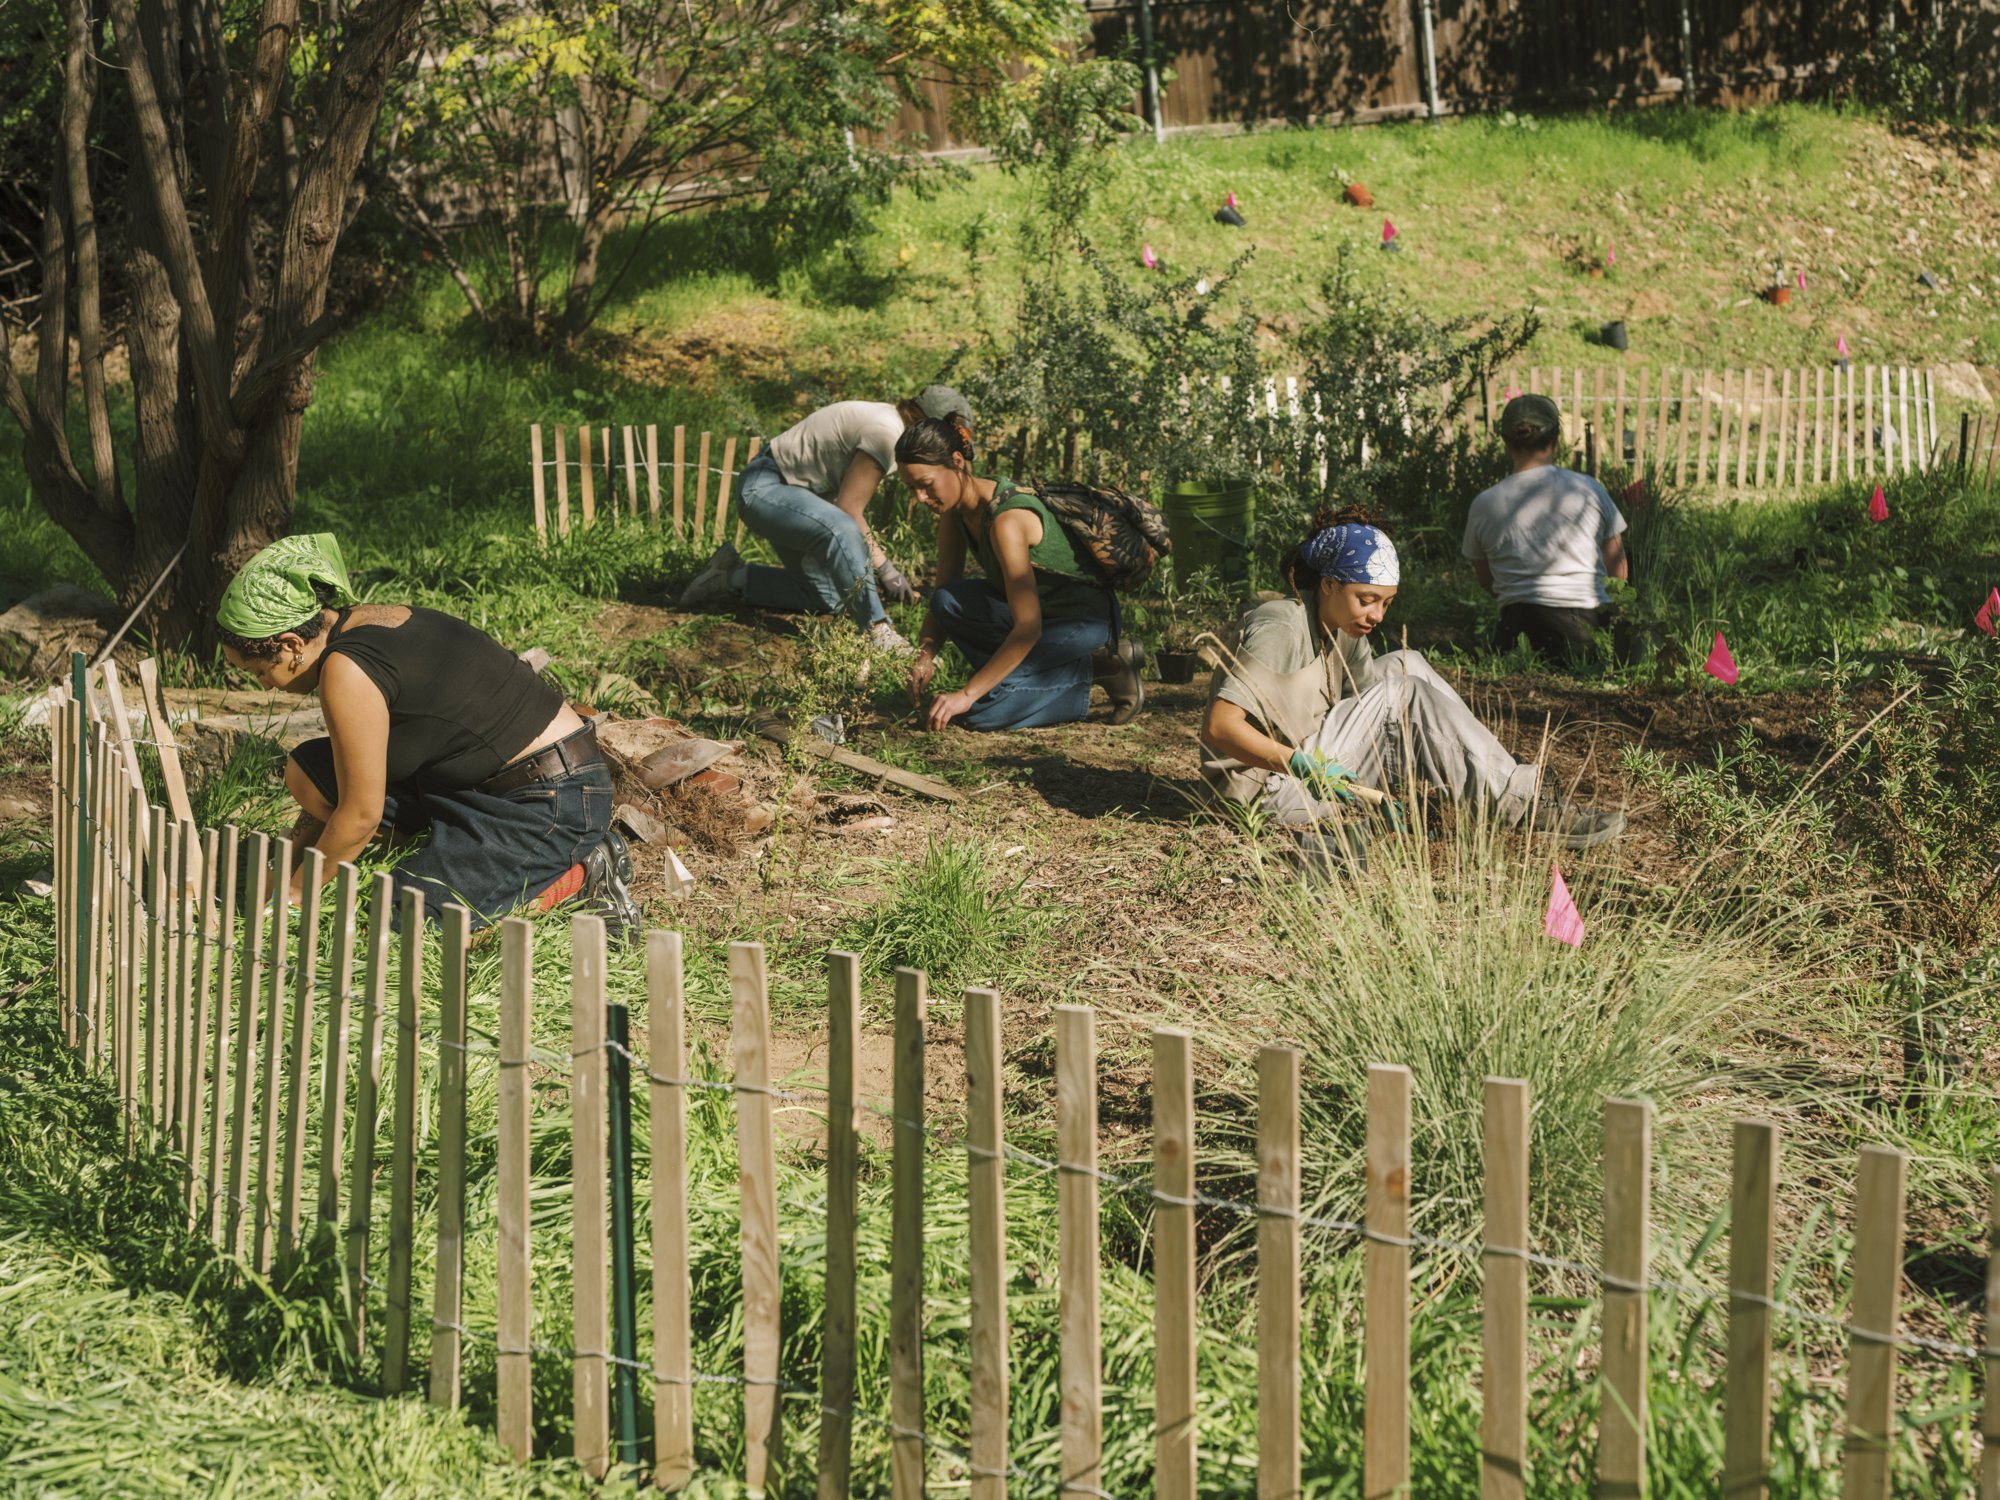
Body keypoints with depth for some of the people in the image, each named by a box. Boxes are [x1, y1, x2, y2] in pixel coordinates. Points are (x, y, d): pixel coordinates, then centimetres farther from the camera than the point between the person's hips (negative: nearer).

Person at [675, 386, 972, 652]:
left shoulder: (886, 419, 9)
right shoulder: (886, 433, -22)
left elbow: (851, 503, 9)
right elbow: (848, 509, -24)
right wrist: (884, 568, -20)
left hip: (791, 492, 11)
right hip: (764, 489, -11)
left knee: (827, 598, 11)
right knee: (839, 529, -39)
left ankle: (733, 579, 19)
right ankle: (875, 629, -33)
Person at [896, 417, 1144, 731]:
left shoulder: (1006, 519, -29)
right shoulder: (955, 512, -3)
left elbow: (1028, 628, -33)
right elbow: (942, 602, 2)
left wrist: (966, 694, -33)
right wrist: (925, 656, -19)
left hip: (1086, 622, -9)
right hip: (1040, 611, 9)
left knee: (979, 711, -23)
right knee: (949, 601, -18)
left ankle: (1097, 669, -4)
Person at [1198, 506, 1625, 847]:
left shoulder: (1346, 633, 8)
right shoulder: (1280, 629, -19)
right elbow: (1218, 726, -26)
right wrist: (1303, 764, -35)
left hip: (1314, 766, 9)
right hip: (1269, 786, -9)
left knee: (1405, 666, 1)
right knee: (1401, 693, -20)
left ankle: (1520, 794, -7)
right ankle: (1522, 807, -18)